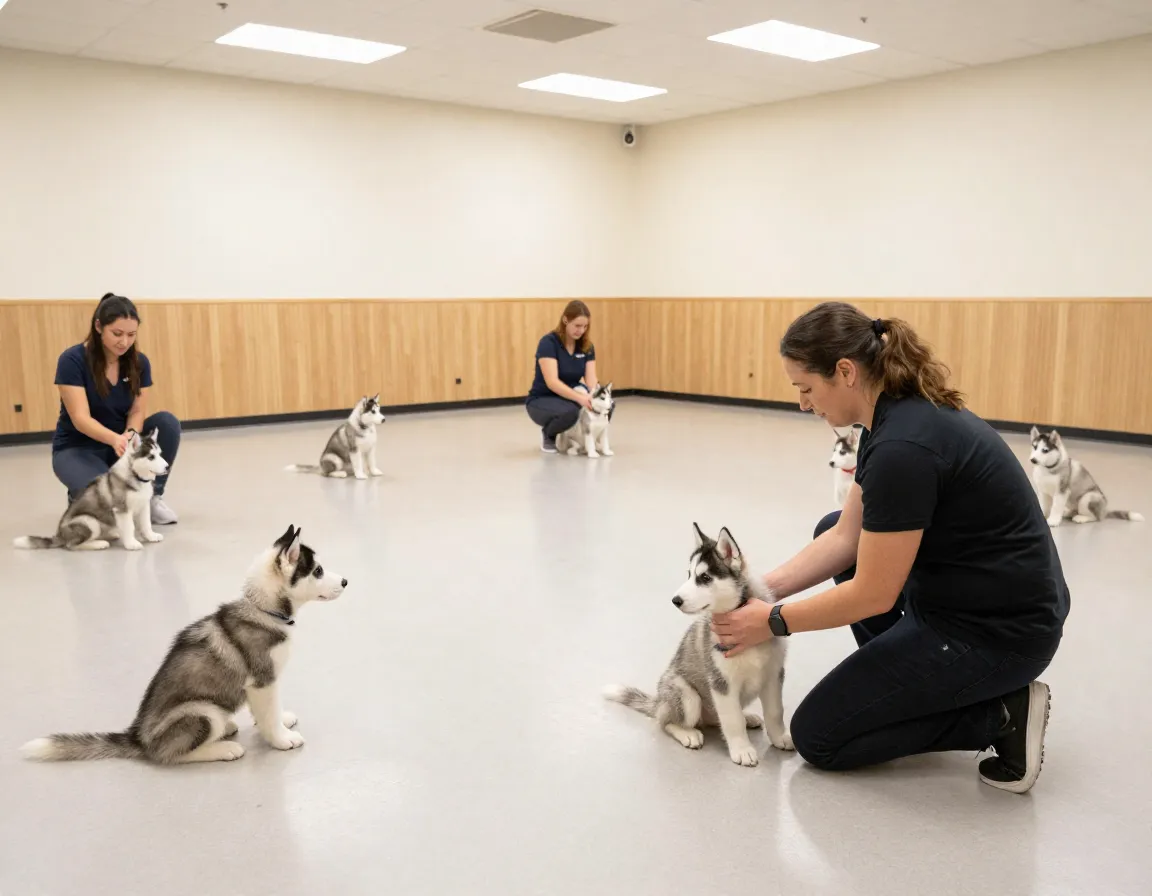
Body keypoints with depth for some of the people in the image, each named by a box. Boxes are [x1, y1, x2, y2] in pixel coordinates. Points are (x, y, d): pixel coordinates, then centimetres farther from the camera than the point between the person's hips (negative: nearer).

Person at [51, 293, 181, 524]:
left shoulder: (139, 362, -7)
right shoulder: (72, 360, -21)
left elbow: (137, 411, -8)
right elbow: (80, 418, -26)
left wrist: (130, 435, -33)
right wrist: (116, 439, -46)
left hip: (120, 441, 4)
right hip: (78, 447, -4)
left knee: (167, 422, -23)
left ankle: (153, 496, -8)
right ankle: (80, 496, 6)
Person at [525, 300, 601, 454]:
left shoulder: (587, 346, -4)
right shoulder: (548, 342, -22)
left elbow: (591, 378, -12)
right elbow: (552, 382, -31)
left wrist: (593, 396, -36)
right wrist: (579, 398, -45)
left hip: (570, 397, 5)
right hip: (542, 400, -5)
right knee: (570, 412, -39)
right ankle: (548, 435, -5)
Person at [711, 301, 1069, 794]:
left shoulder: (903, 445, -28)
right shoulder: (898, 413, 2)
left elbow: (872, 595, -22)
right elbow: (846, 538, 7)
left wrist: (772, 622, -10)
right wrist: (760, 590, 2)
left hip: (997, 629, -9)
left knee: (817, 736, 3)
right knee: (830, 530, 23)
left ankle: (998, 716, 1)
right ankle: (904, 681, 21)